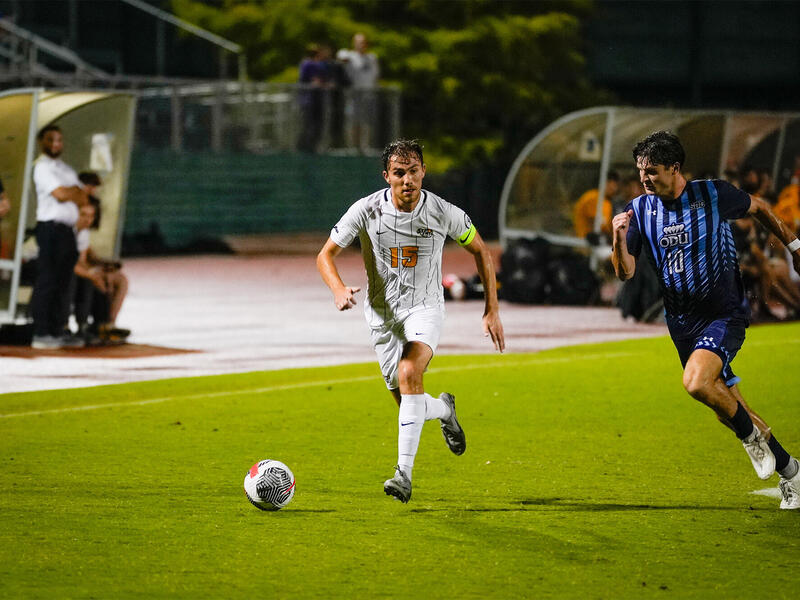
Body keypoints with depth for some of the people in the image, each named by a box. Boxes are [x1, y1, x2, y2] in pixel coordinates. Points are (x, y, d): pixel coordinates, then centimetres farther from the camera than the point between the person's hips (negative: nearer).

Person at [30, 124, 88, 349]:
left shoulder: (66, 170, 22)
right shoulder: (42, 167, -4)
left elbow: (83, 199, 15)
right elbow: (60, 194, -15)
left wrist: (69, 192, -4)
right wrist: (76, 191, 4)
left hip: (67, 229, 8)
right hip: (50, 227, -8)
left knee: (63, 281, 8)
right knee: (47, 280, -10)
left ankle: (59, 330, 12)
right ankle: (41, 333, -11)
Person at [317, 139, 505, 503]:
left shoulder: (443, 213, -13)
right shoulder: (366, 211, -14)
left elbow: (479, 250, 3)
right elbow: (326, 255, -8)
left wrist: (492, 310, 1)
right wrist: (339, 289, -30)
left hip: (424, 308, -2)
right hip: (382, 312, 2)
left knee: (409, 373, -30)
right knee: (408, 404, 7)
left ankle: (404, 473, -30)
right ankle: (444, 410, 45)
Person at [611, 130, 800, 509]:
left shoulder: (714, 194, -12)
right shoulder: (640, 210, -2)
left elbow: (758, 208, 7)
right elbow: (625, 272, -4)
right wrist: (619, 238, -22)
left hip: (725, 312, -5)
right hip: (682, 322, 5)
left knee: (697, 383, -29)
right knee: (726, 409, 10)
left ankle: (751, 435, -2)